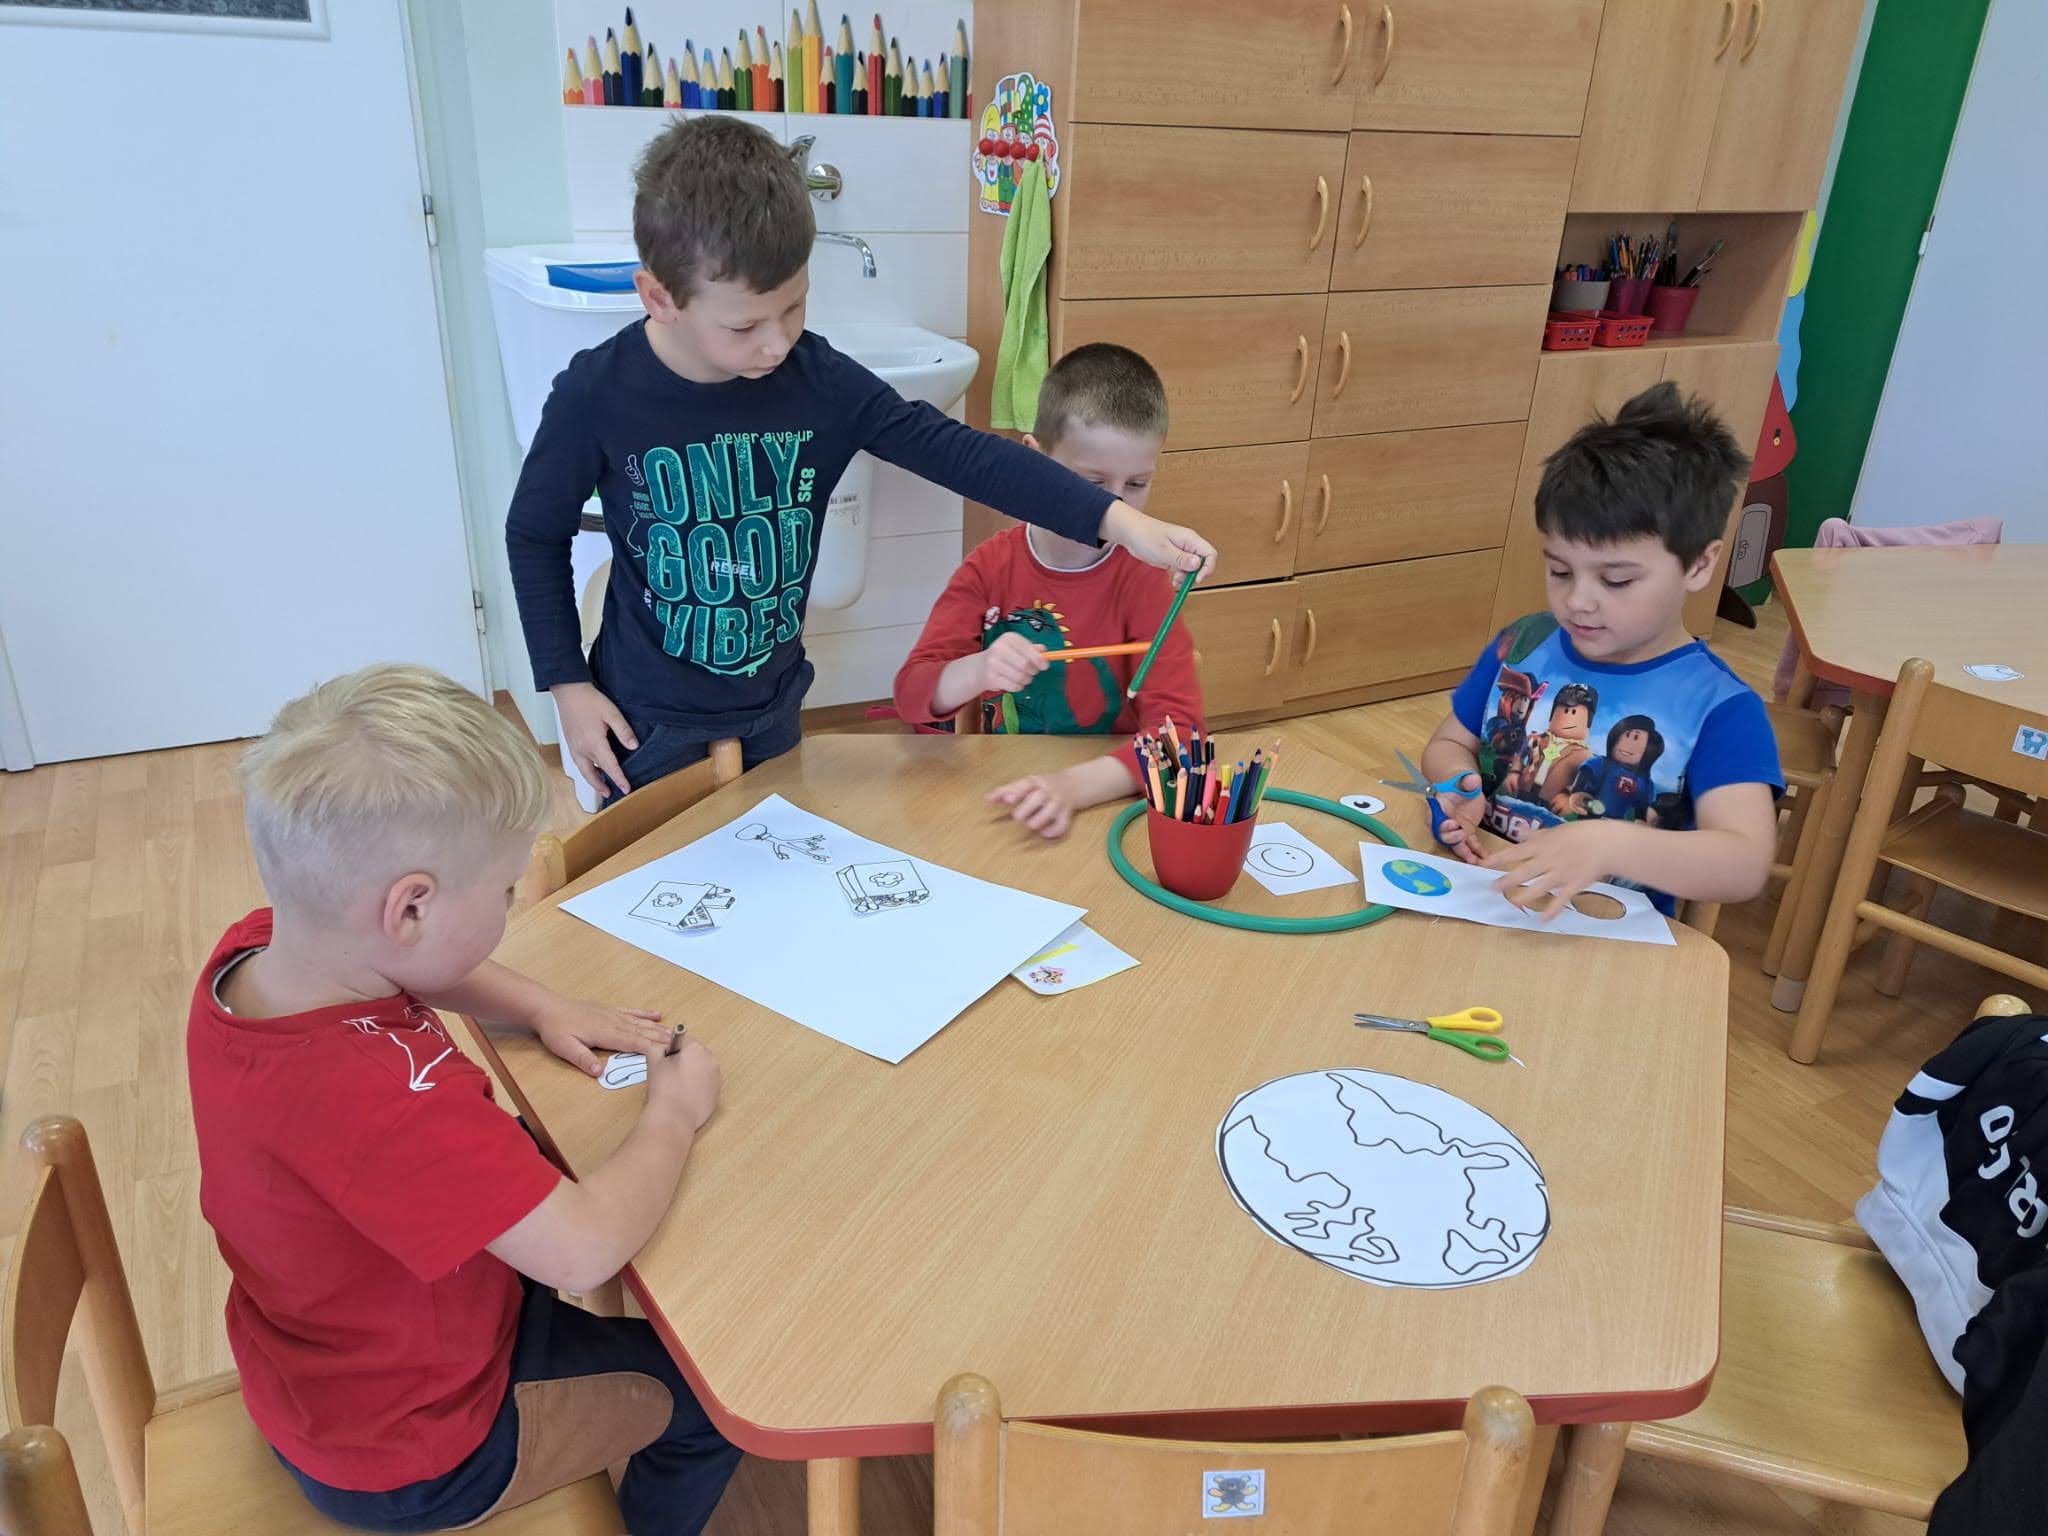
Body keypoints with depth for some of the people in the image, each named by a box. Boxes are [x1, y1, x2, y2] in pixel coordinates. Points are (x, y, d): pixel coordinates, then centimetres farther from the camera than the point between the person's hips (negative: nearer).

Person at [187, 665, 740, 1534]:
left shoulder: (257, 948, -17)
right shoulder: (370, 1094, -43)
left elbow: (416, 967, 6)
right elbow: (584, 1251, -41)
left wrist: (542, 1009, -8)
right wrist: (672, 1116, -23)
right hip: (410, 1456, -8)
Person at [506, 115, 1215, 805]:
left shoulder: (818, 379, -16)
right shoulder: (598, 395, -21)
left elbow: (956, 450, -16)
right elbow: (536, 535, -6)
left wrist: (1115, 520, -24)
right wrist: (568, 685, -7)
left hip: (772, 702, 3)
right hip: (649, 717, -3)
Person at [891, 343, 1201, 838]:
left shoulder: (1142, 582, -7)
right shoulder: (990, 566, -1)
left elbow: (1177, 728, -18)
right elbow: (911, 695, -6)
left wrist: (1072, 786, -33)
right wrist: (978, 672, -28)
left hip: (1108, 799, -1)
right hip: (1000, 790, 2)